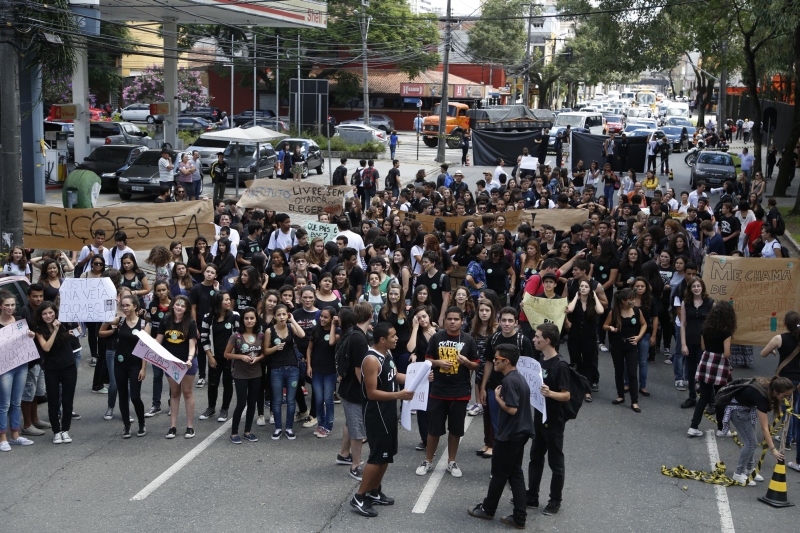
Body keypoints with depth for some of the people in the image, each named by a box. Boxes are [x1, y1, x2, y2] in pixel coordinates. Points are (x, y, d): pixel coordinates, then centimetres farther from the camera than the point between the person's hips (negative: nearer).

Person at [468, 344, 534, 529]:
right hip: (520, 432, 9)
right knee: (515, 473, 11)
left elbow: (511, 409, -24)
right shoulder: (519, 378, 10)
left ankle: (488, 509, 24)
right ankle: (519, 517, 12)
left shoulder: (509, 381, -20)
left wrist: (498, 397, -12)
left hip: (509, 435, -9)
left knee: (499, 473, 8)